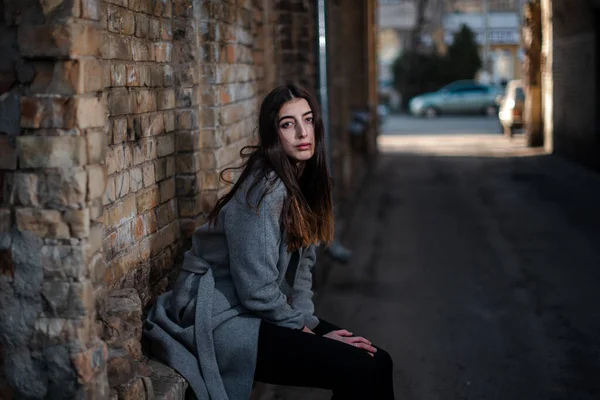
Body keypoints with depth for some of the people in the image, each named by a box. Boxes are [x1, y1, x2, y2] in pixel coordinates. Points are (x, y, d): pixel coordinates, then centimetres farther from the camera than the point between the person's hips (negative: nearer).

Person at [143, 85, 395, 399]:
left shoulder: (303, 183, 8)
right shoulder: (265, 191, -21)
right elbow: (257, 290, -22)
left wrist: (309, 323, 0)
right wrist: (305, 330, -8)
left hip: (263, 312, 9)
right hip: (221, 323, -9)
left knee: (377, 361, -2)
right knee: (361, 370, -21)